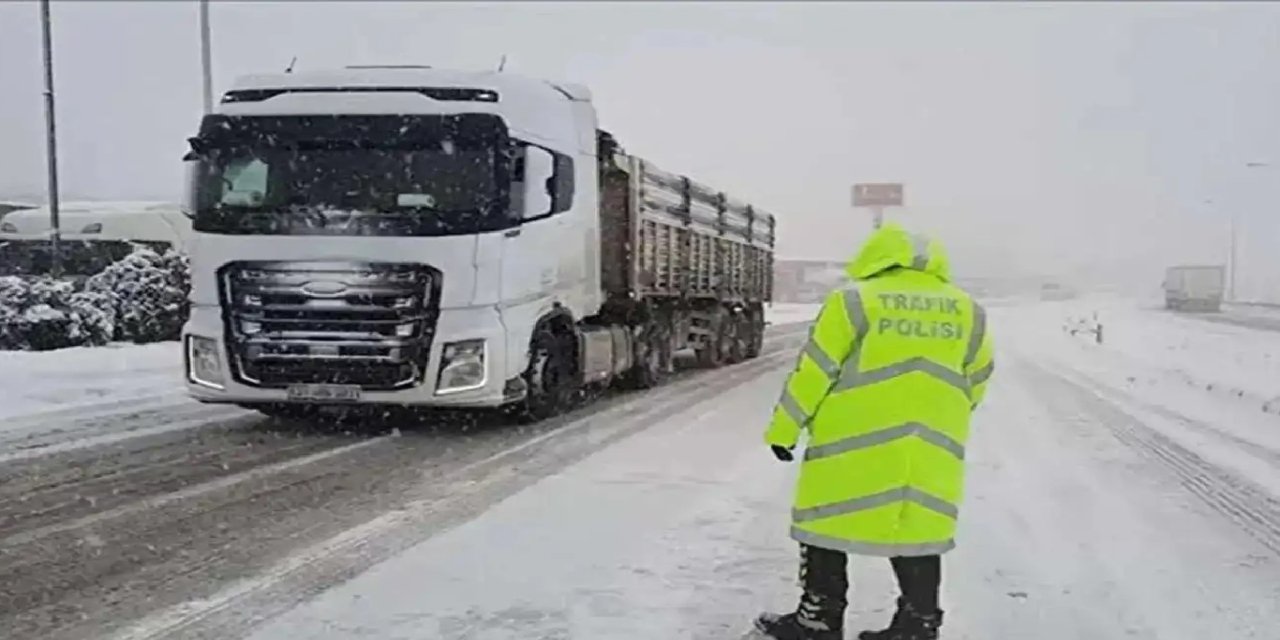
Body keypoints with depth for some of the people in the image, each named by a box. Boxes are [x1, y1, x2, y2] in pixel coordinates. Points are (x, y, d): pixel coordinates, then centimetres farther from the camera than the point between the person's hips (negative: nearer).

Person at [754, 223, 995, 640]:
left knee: (827, 523, 8)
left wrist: (783, 430, 3)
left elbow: (813, 372, -5)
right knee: (917, 531, 12)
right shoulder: (967, 312, 9)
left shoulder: (853, 301, -4)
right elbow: (975, 382, 14)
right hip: (931, 453, 4)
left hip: (852, 445, -4)